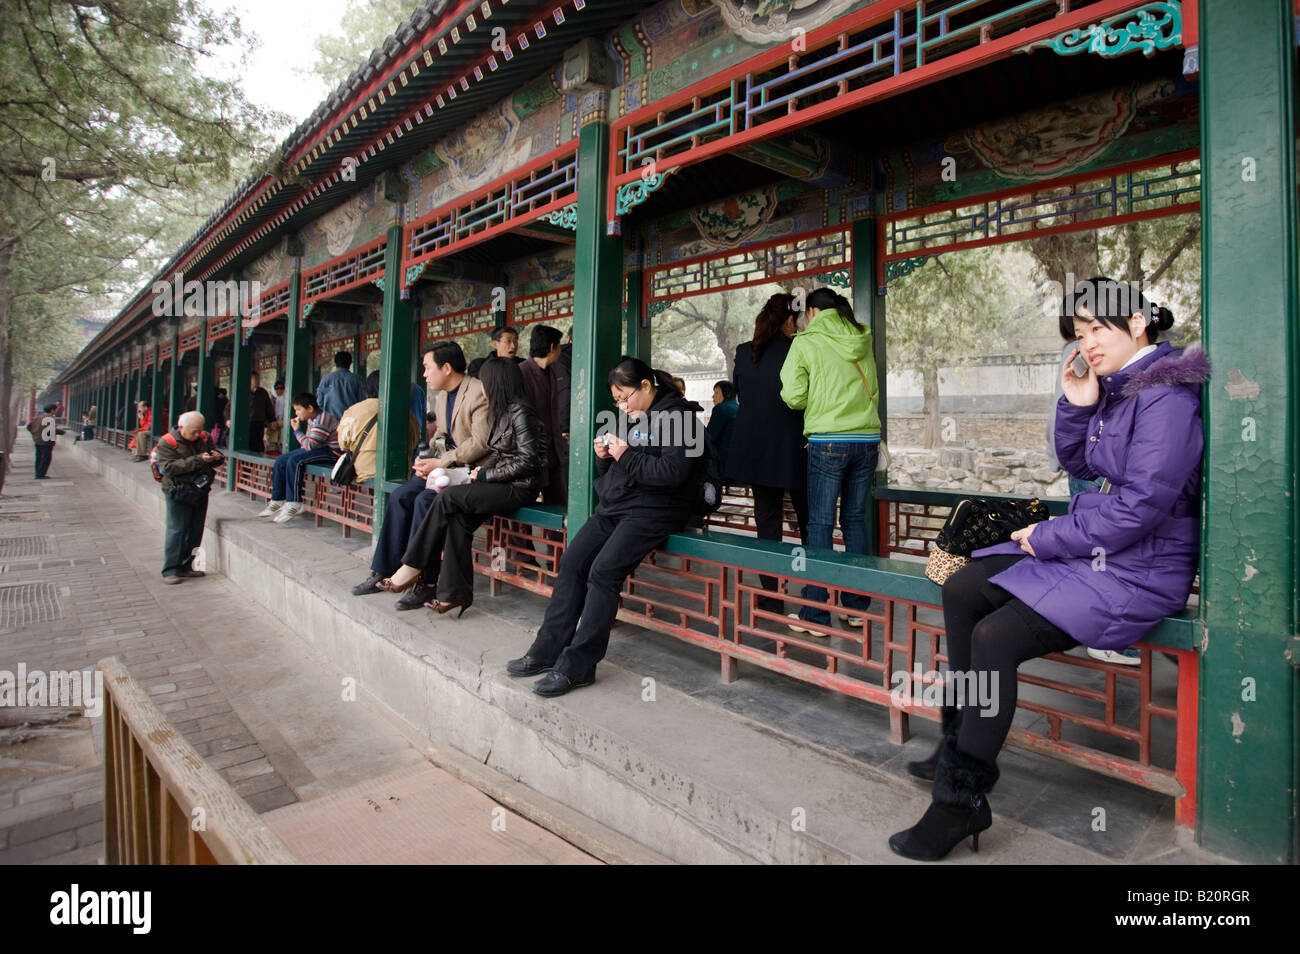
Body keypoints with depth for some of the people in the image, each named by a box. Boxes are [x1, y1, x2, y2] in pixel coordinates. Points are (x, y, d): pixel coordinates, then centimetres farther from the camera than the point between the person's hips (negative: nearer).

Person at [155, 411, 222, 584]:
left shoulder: (204, 438, 7)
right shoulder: (167, 443, -10)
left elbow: (217, 456, 17)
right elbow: (170, 467, -21)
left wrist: (217, 457, -9)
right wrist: (198, 460, -29)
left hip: (201, 493, 6)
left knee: (195, 531, 9)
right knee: (177, 531, -6)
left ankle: (186, 567, 21)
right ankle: (170, 571, 0)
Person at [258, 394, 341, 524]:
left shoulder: (322, 420, -20)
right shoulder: (311, 419, 12)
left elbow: (309, 445, -22)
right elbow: (308, 443, 20)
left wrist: (297, 430, -13)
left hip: (331, 451, -11)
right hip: (317, 448, 11)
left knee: (294, 461, -28)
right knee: (281, 460, 4)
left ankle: (294, 504, -25)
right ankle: (277, 502, 8)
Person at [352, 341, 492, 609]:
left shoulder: (478, 392, -13)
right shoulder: (441, 398, 18)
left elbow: (480, 443, -19)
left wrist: (441, 462, -18)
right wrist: (426, 460, 3)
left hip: (471, 469, -9)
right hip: (445, 467, 9)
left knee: (425, 499, -26)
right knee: (400, 496, -8)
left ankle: (423, 582, -18)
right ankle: (384, 571, -1)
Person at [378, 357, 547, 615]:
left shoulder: (520, 412, -12)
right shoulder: (501, 412, 17)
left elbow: (527, 460, -17)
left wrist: (487, 474, -12)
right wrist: (479, 472, 0)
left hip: (521, 487, -8)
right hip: (503, 484, 8)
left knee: (448, 497, -17)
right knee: (457, 518, -14)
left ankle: (412, 569, -6)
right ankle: (455, 593, -13)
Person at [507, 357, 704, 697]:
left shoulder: (677, 417, -5)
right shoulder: (632, 418, 20)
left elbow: (671, 473, -18)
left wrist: (626, 456, -14)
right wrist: (604, 456, 3)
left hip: (651, 512, -8)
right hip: (614, 508, 8)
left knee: (603, 570, -22)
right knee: (572, 562, -7)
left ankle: (577, 666, -16)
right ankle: (548, 650, -1)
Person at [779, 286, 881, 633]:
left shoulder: (806, 343, -2)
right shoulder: (861, 342, 13)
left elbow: (794, 397, -6)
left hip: (828, 442, -5)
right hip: (868, 440, 5)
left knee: (820, 523, -1)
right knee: (855, 520, 12)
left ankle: (815, 614, 1)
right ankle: (856, 606, 19)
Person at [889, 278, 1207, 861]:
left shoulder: (1165, 392, -17)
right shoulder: (1114, 385, 11)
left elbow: (1140, 505, -23)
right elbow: (1079, 466, 18)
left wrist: (1049, 538, -14)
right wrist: (1076, 406, 2)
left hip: (1138, 568, -10)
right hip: (1090, 545, 10)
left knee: (994, 638, -23)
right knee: (961, 590, 5)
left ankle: (962, 800, -9)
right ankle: (962, 745, 13)